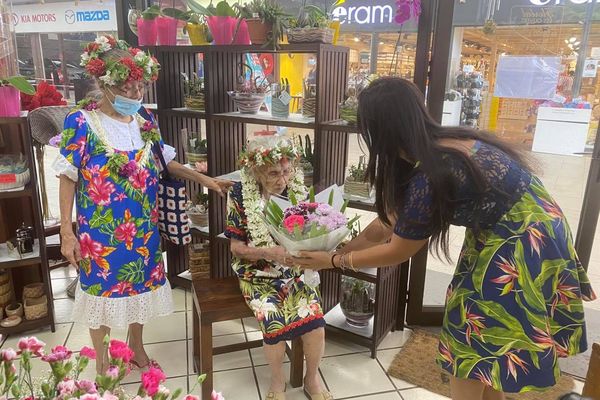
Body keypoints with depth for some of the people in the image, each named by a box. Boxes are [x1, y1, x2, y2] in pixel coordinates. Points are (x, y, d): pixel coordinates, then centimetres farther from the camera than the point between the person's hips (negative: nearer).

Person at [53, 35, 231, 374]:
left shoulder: (144, 120, 1)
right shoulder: (81, 122, -11)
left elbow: (166, 163, 9)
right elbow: (68, 178, -8)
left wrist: (206, 180, 2)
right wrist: (67, 231, -10)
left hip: (143, 227, 4)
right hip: (100, 230, -4)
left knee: (141, 284, 16)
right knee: (102, 288, 10)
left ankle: (137, 348, 41)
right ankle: (101, 360, 34)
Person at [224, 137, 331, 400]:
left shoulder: (298, 190, -4)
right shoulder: (241, 195, -11)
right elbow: (237, 248, -8)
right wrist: (269, 252, -24)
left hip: (295, 271, 2)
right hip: (259, 274, -2)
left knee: (315, 321, -17)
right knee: (274, 321, -25)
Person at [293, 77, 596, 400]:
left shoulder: (431, 176, -32)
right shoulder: (439, 147, -3)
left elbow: (397, 252, -16)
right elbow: (389, 222, 4)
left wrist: (333, 261, -5)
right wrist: (343, 250, 11)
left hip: (522, 249, -9)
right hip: (504, 237, 9)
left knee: (469, 342, 7)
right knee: (483, 338, 21)